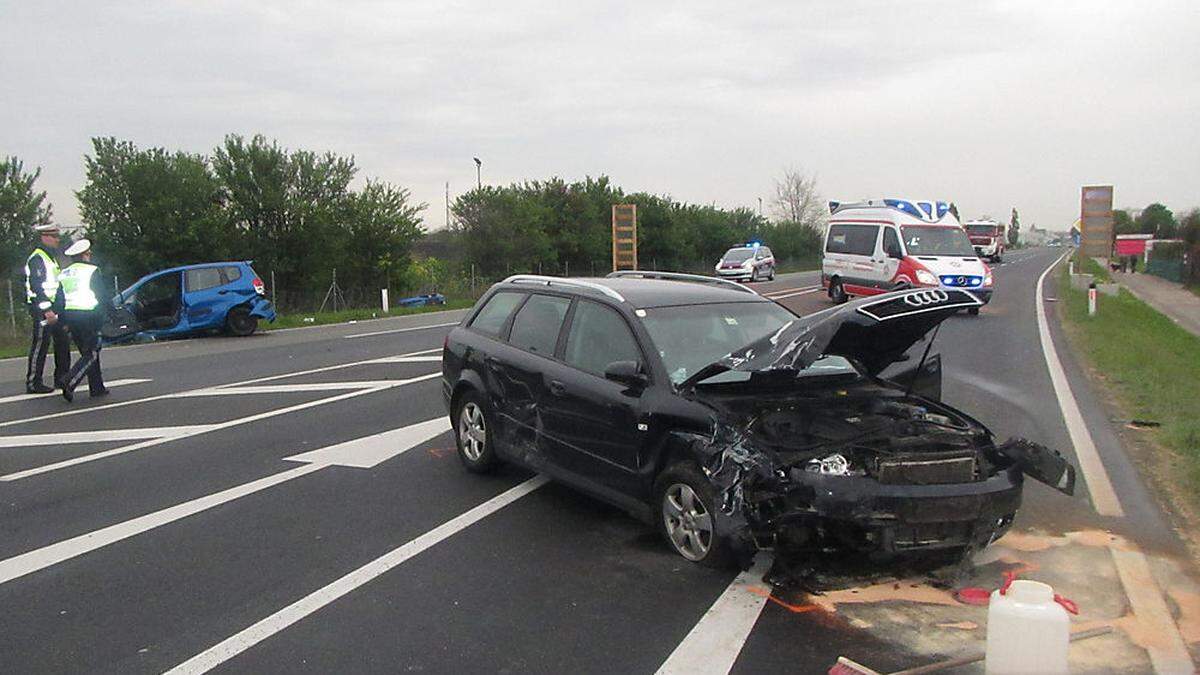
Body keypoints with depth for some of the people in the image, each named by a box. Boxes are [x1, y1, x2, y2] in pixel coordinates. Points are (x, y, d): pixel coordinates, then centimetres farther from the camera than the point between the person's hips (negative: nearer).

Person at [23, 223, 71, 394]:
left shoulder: (51, 257, 18)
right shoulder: (36, 258, -12)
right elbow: (35, 287, -19)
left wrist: (61, 311, 23)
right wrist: (46, 310, -24)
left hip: (54, 308, 10)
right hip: (43, 311, -10)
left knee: (62, 343, 13)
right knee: (40, 345, -5)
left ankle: (61, 378, 22)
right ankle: (33, 383, 1)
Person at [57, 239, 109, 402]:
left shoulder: (64, 274, 13)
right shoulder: (92, 271, -6)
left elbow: (60, 300, 14)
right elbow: (102, 297, -6)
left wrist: (64, 321, 17)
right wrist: (101, 319, 5)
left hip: (70, 315, 7)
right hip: (88, 316, -7)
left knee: (88, 352, 15)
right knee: (91, 354, -4)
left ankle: (97, 388, 16)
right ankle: (69, 382, -22)